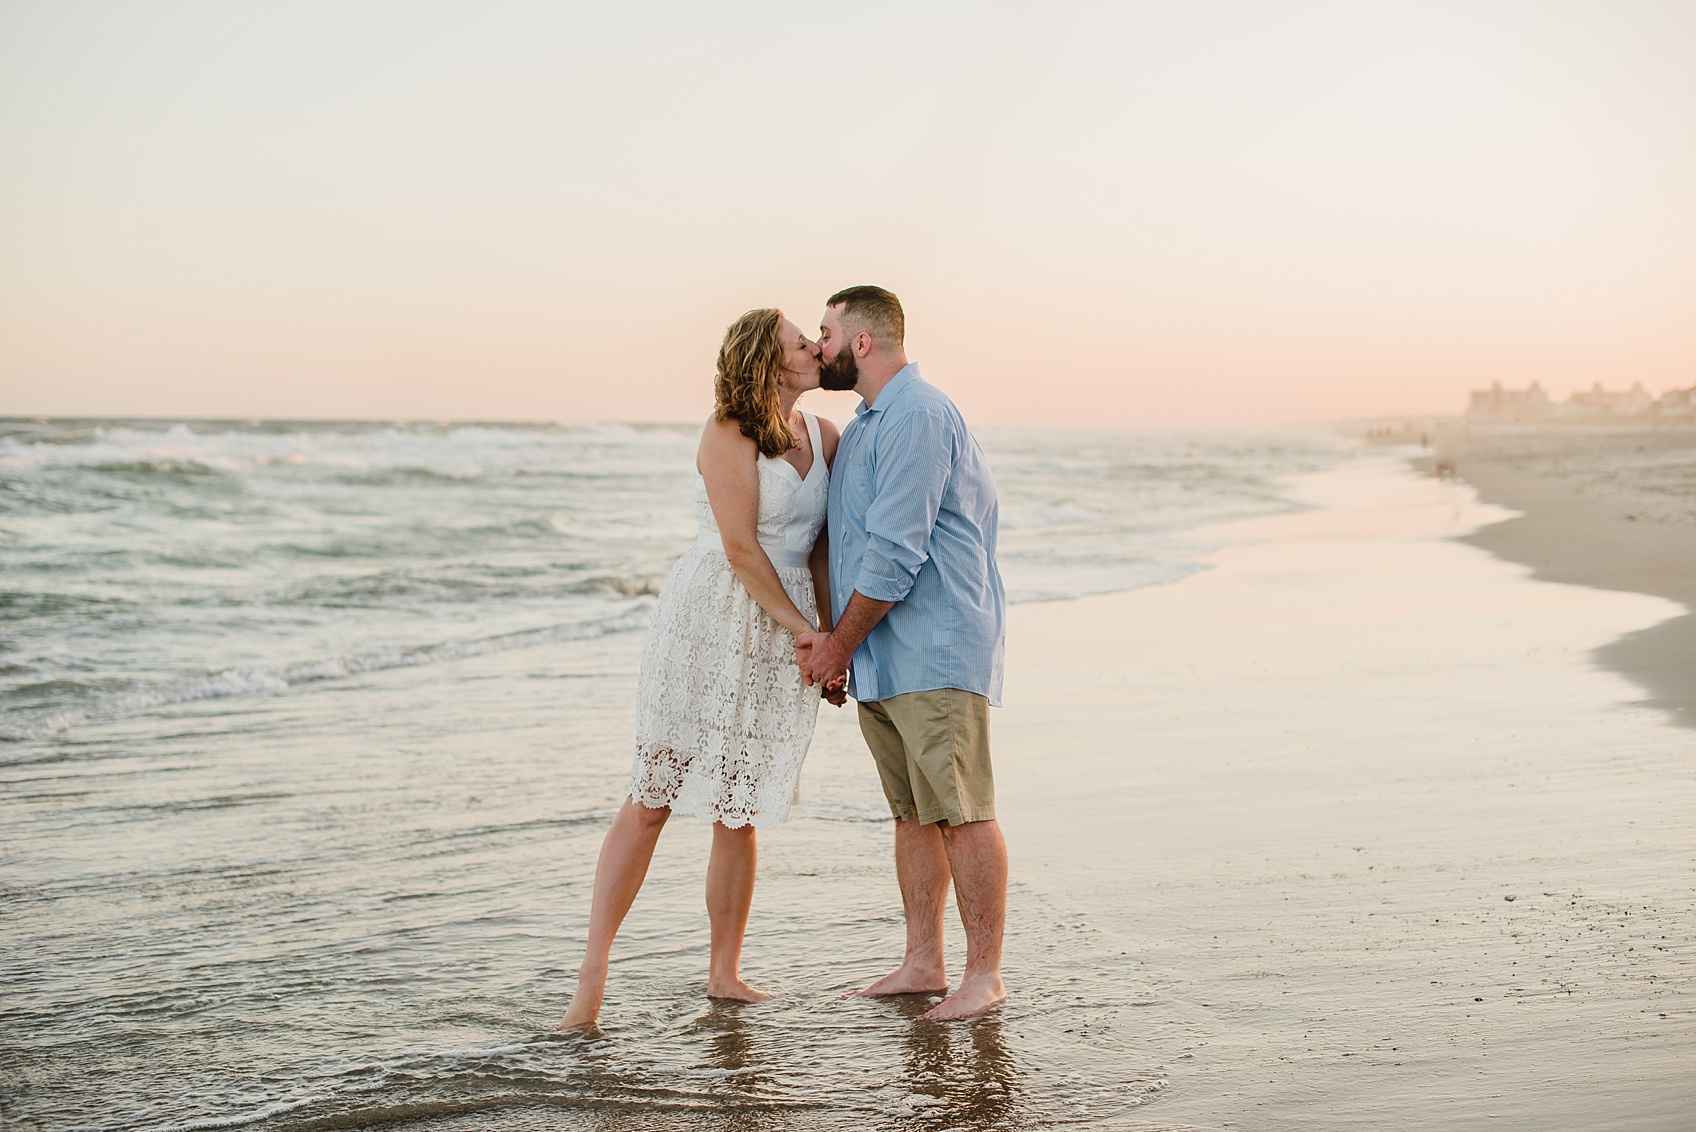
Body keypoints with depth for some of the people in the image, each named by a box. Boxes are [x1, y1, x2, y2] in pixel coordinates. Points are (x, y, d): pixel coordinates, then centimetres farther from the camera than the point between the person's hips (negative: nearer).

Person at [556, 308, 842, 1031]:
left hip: (784, 638, 5)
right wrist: (801, 629, -10)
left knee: (740, 813, 8)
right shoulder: (729, 432, -9)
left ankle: (724, 973, 19)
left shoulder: (823, 437, 11)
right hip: (710, 618, -5)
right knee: (652, 796, -4)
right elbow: (739, 546, -13)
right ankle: (593, 971, 1)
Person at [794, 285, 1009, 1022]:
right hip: (878, 658, 10)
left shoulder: (917, 417, -14)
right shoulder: (865, 424, 19)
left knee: (961, 814, -7)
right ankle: (922, 962, 18)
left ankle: (985, 975, -1)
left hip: (935, 656, -10)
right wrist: (829, 640, 12)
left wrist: (840, 644, -11)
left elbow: (895, 554, -18)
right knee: (912, 814, 12)